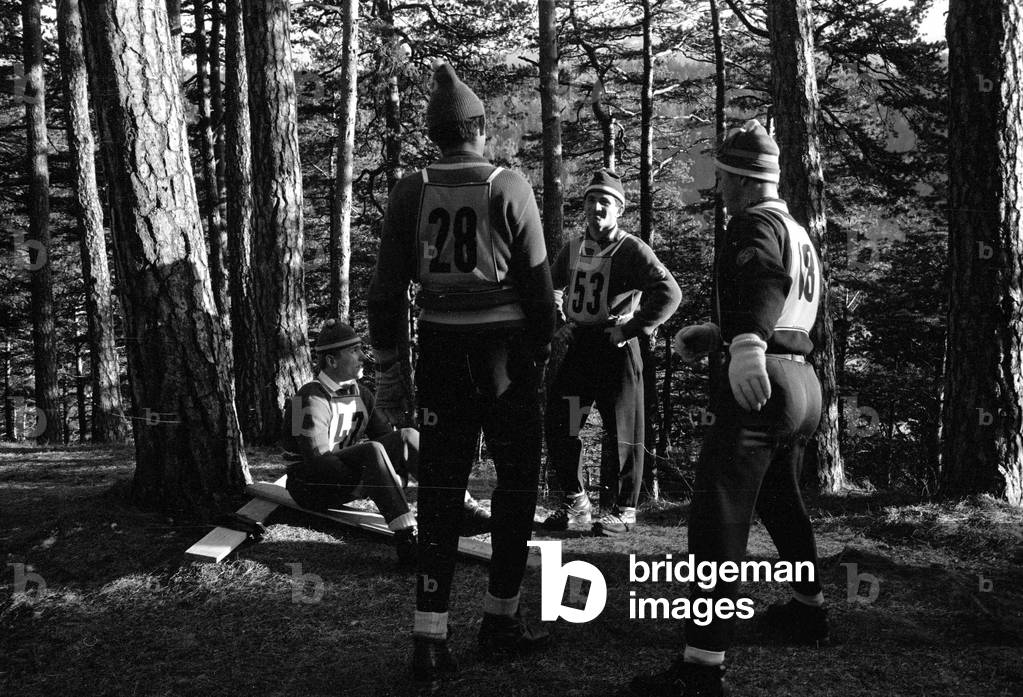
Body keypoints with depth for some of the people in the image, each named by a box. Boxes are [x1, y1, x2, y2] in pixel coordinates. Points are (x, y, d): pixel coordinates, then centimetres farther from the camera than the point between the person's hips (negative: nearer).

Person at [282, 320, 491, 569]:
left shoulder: (360, 394, 9)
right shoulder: (311, 399, -17)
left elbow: (386, 435, 10)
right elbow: (318, 458, -25)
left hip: (348, 477, 8)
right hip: (312, 487, -8)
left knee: (407, 436, -11)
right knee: (372, 450, -34)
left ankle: (464, 512, -21)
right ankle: (407, 540, -47)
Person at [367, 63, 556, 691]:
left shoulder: (411, 193, 0)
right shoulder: (510, 188, -6)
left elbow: (386, 289, 0)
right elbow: (539, 287, -5)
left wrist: (390, 368, 8)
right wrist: (544, 351, 8)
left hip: (441, 350, 3)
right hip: (506, 351, -2)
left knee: (440, 489, 8)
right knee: (516, 482, 13)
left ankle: (431, 639, 6)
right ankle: (502, 619, 22)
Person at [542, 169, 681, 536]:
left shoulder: (632, 250, -7)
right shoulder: (572, 249, 12)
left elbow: (669, 293, -16)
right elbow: (551, 289, 28)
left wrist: (632, 328, -18)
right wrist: (557, 322, 10)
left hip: (616, 350, -6)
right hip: (578, 349, 6)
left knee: (622, 433, 1)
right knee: (557, 426, 6)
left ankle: (621, 509, 14)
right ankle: (575, 502, 20)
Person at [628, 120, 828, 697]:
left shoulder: (755, 223, -8)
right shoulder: (801, 234, 21)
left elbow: (764, 278, -31)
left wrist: (746, 347, -47)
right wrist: (714, 334, 30)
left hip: (760, 384, -10)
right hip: (805, 384, 10)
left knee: (719, 519, -12)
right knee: (781, 501, 28)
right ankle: (810, 611, 46)